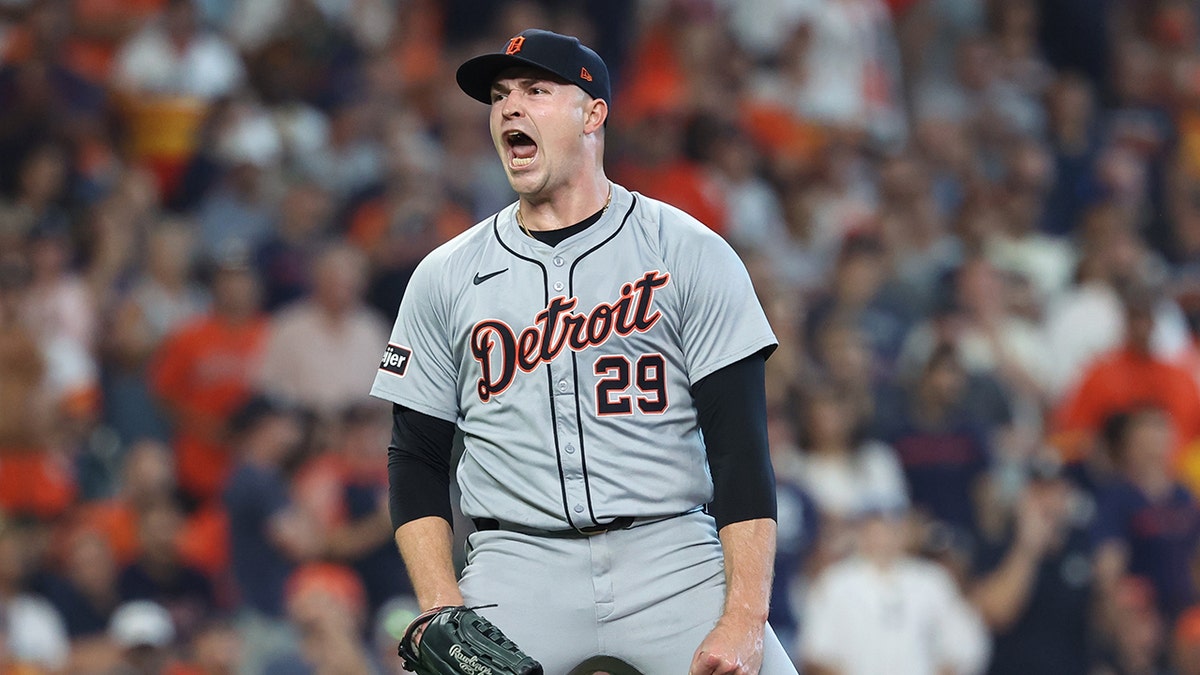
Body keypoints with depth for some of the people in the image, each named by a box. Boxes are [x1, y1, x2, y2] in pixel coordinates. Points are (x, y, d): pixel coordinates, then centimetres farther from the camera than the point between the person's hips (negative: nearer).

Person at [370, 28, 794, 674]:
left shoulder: (691, 253, 4)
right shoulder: (443, 278, 12)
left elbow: (741, 451, -2)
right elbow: (416, 462, 12)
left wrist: (743, 621, -13)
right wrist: (445, 617, -4)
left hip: (671, 553, -1)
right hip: (517, 565, 2)